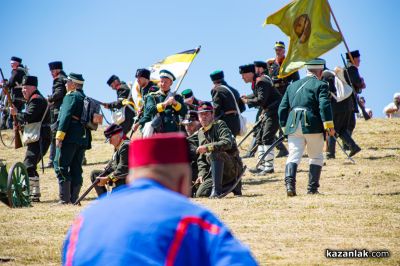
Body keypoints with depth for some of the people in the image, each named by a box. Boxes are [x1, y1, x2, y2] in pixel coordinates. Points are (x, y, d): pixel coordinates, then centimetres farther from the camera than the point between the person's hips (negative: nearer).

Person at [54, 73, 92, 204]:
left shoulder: (71, 96, -6)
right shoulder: (85, 98, 20)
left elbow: (66, 116, -17)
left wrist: (59, 135, -21)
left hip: (70, 138, -9)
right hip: (83, 138, 9)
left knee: (61, 166, -7)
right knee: (76, 169, 10)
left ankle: (65, 198, -13)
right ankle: (74, 198, 8)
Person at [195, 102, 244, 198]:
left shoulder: (220, 125, -3)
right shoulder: (200, 133, 17)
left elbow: (227, 143, -22)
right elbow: (201, 158, 18)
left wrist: (207, 147, -29)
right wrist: (202, 174, 3)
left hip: (232, 166, -7)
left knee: (214, 153, -35)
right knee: (200, 194, -9)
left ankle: (216, 189, -35)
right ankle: (231, 185, 12)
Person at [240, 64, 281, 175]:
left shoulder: (261, 82, -19)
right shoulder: (256, 82, 12)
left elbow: (261, 100, -25)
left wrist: (247, 101, -13)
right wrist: (247, 97, 11)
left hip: (274, 112, -11)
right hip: (268, 113, 11)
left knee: (267, 138, -15)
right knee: (260, 138, 13)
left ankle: (269, 166, -15)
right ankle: (262, 165, 15)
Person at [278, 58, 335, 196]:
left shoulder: (292, 86, 19)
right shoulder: (320, 85, 3)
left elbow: (282, 108, 18)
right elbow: (324, 105, -12)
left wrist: (284, 126, 24)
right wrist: (329, 125, -13)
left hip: (293, 126, 4)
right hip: (312, 125, -4)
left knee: (293, 156, -3)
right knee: (316, 157, 11)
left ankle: (289, 182, -26)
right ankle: (312, 188, 7)